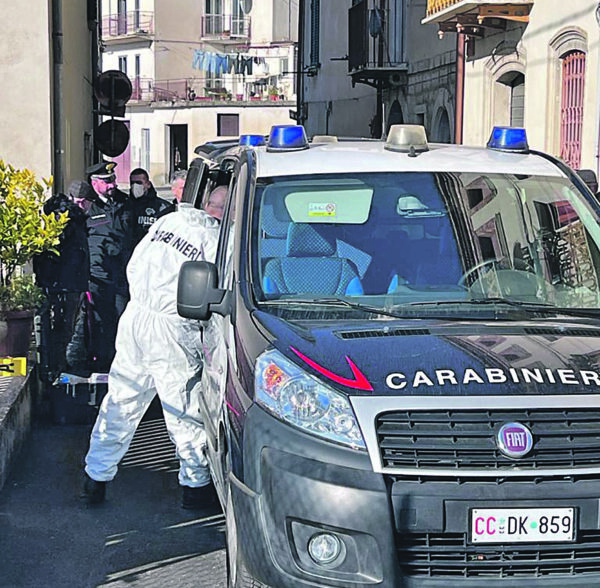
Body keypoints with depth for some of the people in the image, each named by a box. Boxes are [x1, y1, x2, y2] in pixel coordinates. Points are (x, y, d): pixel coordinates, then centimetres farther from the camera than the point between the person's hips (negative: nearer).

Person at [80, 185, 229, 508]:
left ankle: (95, 477, 22)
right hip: (172, 331, -6)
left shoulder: (166, 220, 10)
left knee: (120, 402, 14)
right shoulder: (215, 238, -10)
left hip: (134, 316, 6)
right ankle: (196, 484, 18)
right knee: (183, 411, 6)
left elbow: (134, 266, 16)